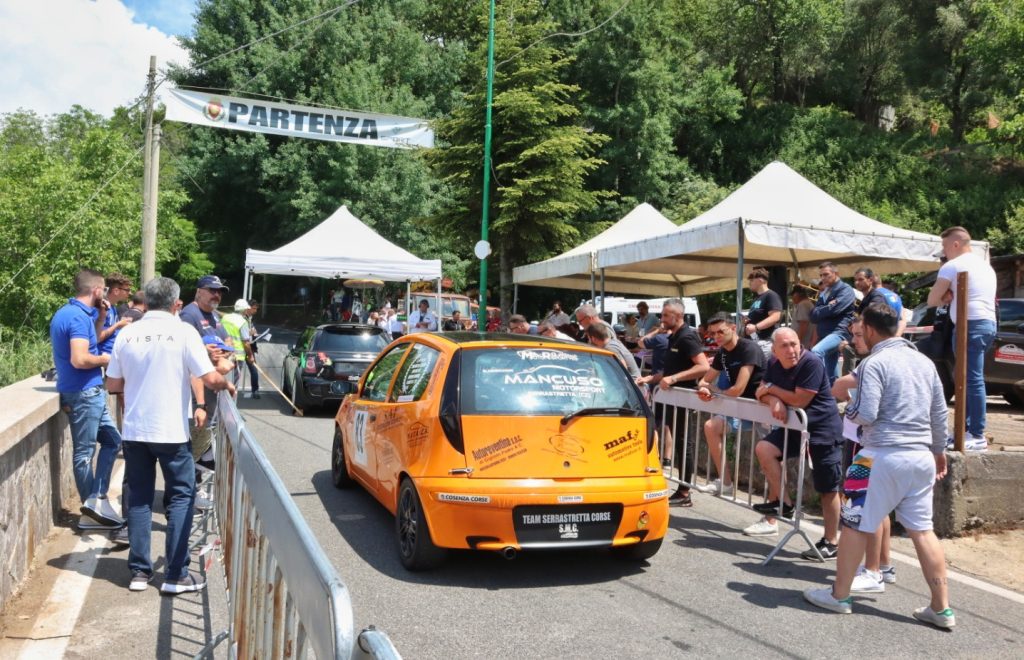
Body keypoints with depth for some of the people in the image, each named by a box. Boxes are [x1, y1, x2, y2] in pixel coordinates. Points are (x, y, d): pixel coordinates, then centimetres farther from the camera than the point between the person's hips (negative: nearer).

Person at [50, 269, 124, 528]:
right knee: (84, 452, 1)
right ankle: (93, 502, 12)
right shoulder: (78, 316, -20)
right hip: (84, 393, -10)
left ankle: (96, 500, 13)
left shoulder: (69, 312, 11)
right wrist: (104, 359, -11)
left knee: (112, 440, 14)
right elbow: (80, 359, -29)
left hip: (89, 392, 10)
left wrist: (100, 317, 12)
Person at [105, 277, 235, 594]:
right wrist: (228, 385, 8)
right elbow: (210, 378, -12)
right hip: (171, 431, -4)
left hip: (134, 430, 4)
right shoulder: (183, 331, -9)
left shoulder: (127, 334, 2)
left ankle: (139, 571, 16)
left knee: (139, 498, 14)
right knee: (181, 497, 7)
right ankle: (176, 575, 6)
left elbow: (113, 385, 8)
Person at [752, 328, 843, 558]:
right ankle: (782, 501, 0)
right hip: (796, 426, 7)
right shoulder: (774, 365, 3)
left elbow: (800, 400, -23)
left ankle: (831, 542, 11)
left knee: (828, 489, -1)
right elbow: (761, 392, 6)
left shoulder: (812, 363, -21)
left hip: (823, 430, -7)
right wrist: (774, 401, -17)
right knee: (764, 449, -14)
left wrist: (772, 389, -10)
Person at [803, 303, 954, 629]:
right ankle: (941, 608, 15)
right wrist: (939, 449, 28)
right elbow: (940, 413, 16)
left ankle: (839, 596, 15)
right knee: (922, 531, 12)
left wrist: (848, 410, 5)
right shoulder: (925, 362, 12)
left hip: (884, 456, -7)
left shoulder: (874, 363, -11)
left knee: (855, 525, 5)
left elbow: (865, 414, -17)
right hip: (922, 457, 7)